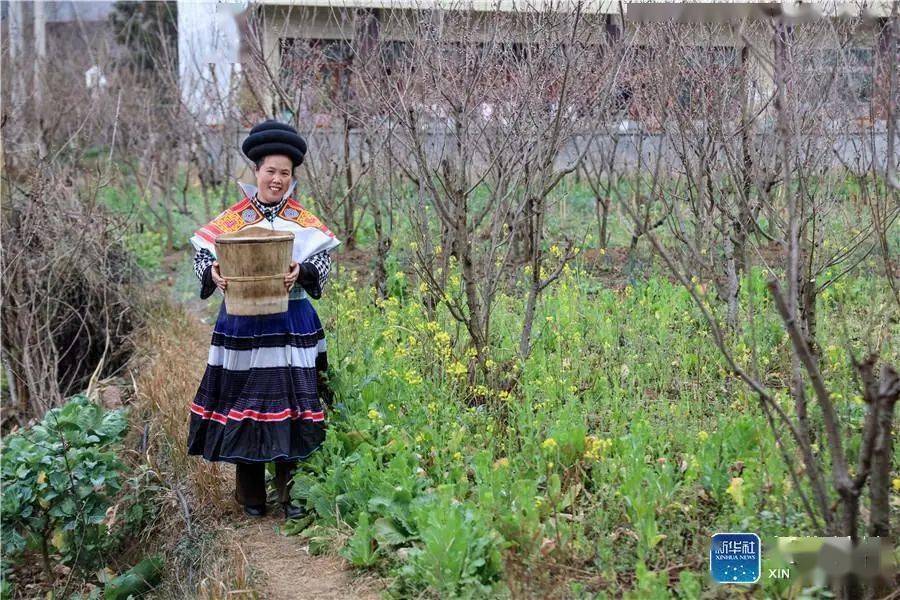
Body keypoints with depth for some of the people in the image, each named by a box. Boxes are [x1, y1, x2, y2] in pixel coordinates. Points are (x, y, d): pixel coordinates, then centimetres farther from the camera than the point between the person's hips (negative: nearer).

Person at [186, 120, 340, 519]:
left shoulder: (304, 222, 6)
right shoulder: (232, 220, 3)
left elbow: (323, 261, -4)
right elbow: (202, 253, -3)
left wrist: (301, 272, -25)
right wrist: (213, 274, -25)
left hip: (292, 327, 1)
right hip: (243, 325, -1)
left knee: (292, 402, 0)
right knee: (244, 400, 3)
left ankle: (290, 493, 10)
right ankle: (251, 496, 16)